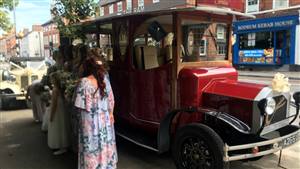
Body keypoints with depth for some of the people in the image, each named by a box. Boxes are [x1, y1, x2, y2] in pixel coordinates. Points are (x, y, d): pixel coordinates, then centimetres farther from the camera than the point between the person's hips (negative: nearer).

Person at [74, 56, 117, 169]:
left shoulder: (84, 81, -15)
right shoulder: (104, 78, -3)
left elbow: (80, 104, -15)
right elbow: (110, 97, 3)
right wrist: (111, 113, 14)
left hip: (90, 120, -4)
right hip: (104, 117, 4)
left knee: (91, 145, 10)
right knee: (105, 144, 18)